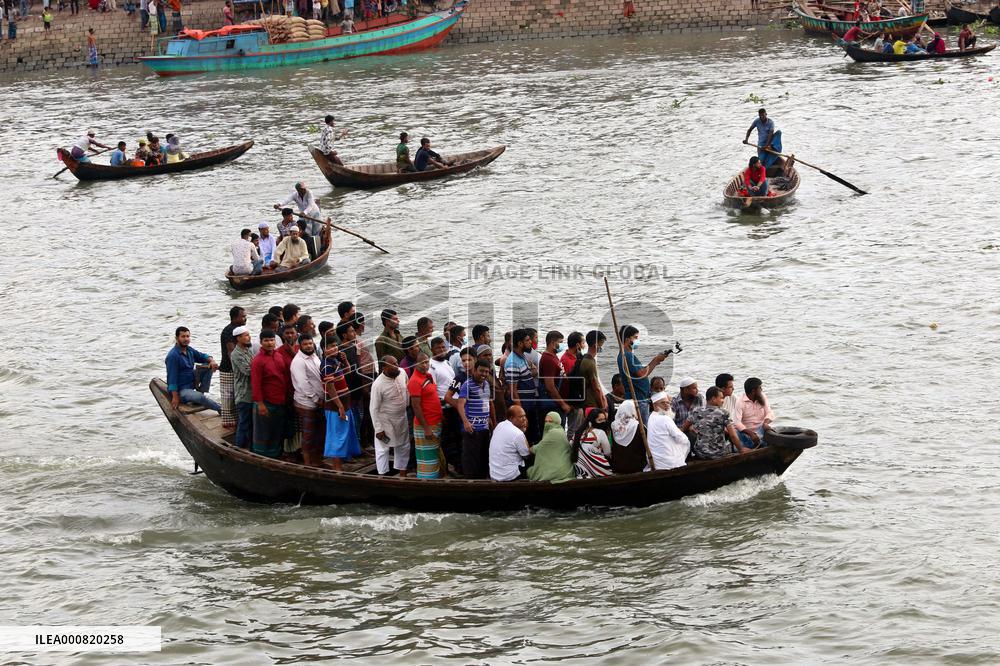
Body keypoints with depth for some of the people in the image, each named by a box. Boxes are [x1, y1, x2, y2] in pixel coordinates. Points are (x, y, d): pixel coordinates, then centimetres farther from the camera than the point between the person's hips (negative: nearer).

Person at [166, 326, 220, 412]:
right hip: (181, 390, -9)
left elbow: (203, 356, 15)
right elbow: (172, 377, -21)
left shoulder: (189, 350, 5)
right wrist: (175, 397, -24)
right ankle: (221, 409, -15)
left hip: (192, 382, 9)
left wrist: (212, 361, -10)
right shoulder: (173, 356, -19)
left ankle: (202, 392, -7)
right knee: (200, 397, -34)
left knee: (209, 366, -2)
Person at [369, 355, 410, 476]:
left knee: (404, 447, 18)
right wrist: (378, 429, -17)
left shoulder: (402, 373, -12)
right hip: (385, 421, -6)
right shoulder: (378, 385, -28)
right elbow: (374, 409, -20)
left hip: (402, 418, 6)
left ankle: (402, 474, 34)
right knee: (383, 449, 7)